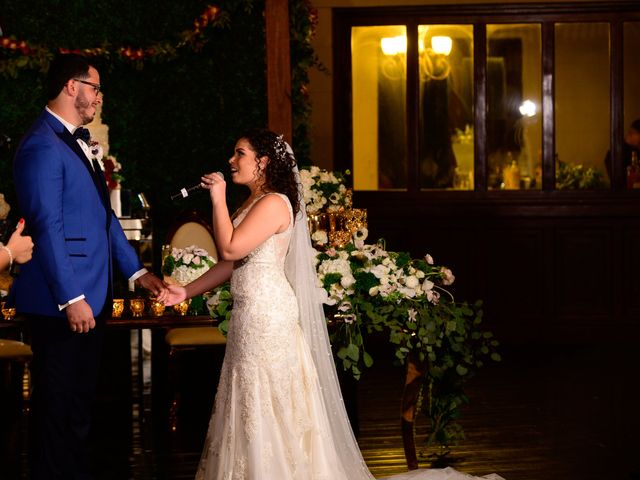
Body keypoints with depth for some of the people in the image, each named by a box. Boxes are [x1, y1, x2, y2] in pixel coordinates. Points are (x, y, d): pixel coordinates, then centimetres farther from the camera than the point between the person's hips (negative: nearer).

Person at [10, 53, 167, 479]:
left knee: (82, 400, 16)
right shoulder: (43, 147, -15)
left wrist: (135, 271, 16)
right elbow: (47, 229, -20)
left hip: (91, 296, 9)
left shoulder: (80, 142, 15)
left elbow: (103, 215, 20)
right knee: (58, 407, 1)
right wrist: (71, 299, -21)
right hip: (62, 301, -9)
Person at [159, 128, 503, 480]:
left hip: (266, 315, -10)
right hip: (249, 316, 10)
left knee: (266, 406, -3)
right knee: (251, 408, 13)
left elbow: (230, 248, -23)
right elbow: (231, 263, 16)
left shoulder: (273, 204, -14)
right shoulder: (252, 204, 16)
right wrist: (187, 291, 12)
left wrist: (218, 198, -15)